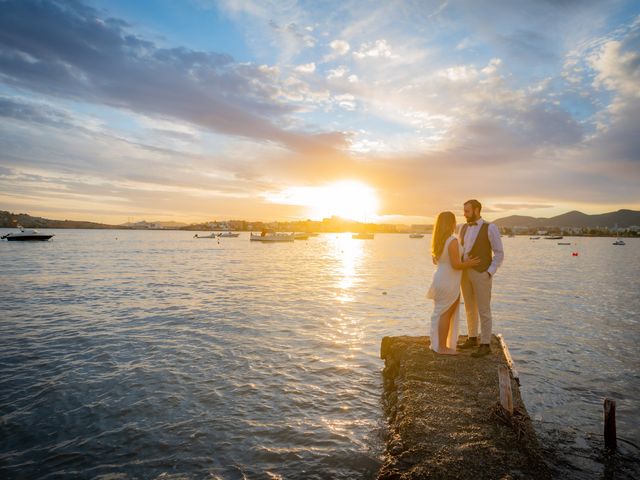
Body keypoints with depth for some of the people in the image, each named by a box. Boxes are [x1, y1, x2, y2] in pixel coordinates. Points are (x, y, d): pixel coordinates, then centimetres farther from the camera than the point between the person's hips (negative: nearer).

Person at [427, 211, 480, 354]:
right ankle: (442, 347, 11)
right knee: (446, 315, 2)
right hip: (449, 283, -9)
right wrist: (469, 264, -4)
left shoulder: (437, 240, 6)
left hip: (440, 279, 9)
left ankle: (438, 343, 29)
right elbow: (455, 264, -22)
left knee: (441, 313, 18)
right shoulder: (452, 240, -21)